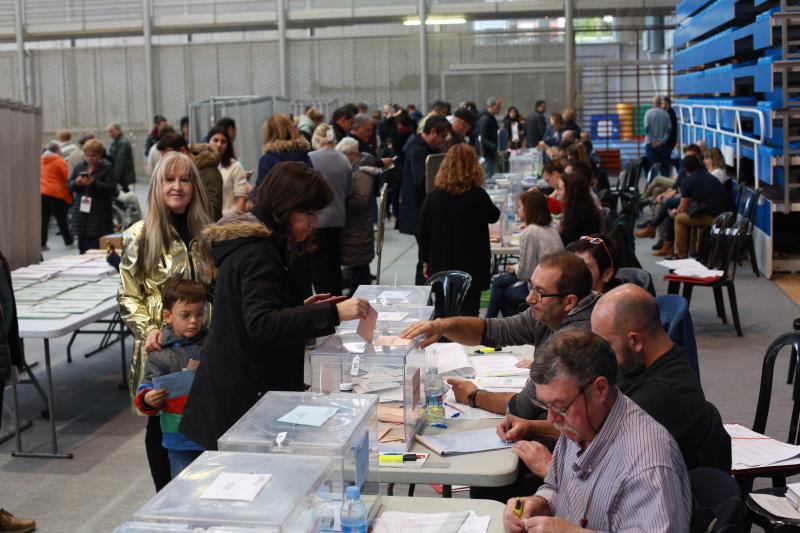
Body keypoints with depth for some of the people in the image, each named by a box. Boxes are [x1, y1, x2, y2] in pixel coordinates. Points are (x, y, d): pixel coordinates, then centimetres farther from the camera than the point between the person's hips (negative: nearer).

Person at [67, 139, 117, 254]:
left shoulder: (107, 168, 0)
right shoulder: (79, 168, 14)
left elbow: (112, 188, -9)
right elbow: (68, 186, 14)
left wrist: (94, 183, -20)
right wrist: (75, 183, -8)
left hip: (99, 216, -5)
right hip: (81, 213, 5)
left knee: (97, 248, -11)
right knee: (83, 247, 7)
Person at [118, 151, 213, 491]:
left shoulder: (205, 232, 8)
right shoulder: (139, 236, -3)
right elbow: (128, 296, -2)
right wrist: (148, 329, -16)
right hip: (160, 348, -3)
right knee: (161, 425, 8)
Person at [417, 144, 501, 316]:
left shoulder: (433, 196, -4)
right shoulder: (478, 195, -13)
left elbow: (422, 232, 3)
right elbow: (494, 216, 6)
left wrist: (425, 261, 13)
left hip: (440, 267, 3)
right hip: (471, 267, -3)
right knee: (468, 311, 3)